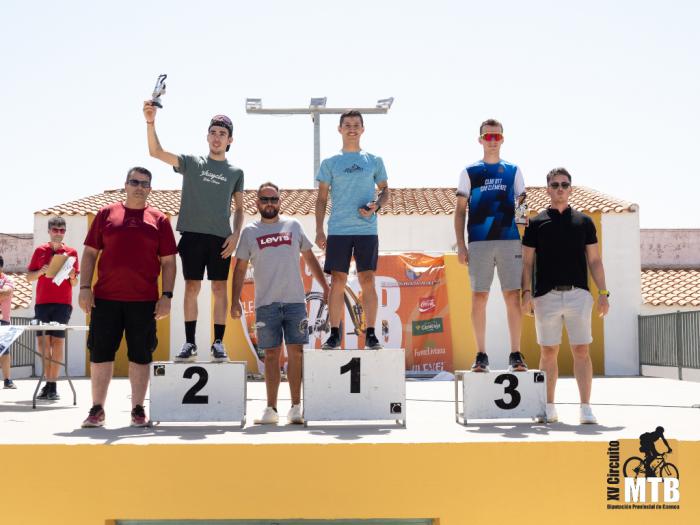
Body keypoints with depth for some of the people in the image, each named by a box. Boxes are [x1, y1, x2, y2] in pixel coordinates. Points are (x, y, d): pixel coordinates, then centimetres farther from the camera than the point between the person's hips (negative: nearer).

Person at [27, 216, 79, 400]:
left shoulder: (71, 252, 8)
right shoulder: (40, 251, 10)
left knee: (57, 341, -7)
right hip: (42, 302, 2)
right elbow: (29, 277, 11)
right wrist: (40, 271, -8)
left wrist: (72, 276, -11)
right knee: (42, 342, 2)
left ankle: (52, 386, -5)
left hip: (63, 303, -2)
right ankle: (48, 383, 11)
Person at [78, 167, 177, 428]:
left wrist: (167, 295, -3)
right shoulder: (106, 214, 9)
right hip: (105, 298, 1)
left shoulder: (159, 220, 7)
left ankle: (138, 409, 14)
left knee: (140, 356, 4)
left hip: (144, 300, 0)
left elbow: (168, 262, 6)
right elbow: (90, 253, 8)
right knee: (100, 353, 4)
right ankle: (97, 409, 14)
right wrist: (85, 287, -1)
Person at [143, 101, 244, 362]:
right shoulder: (191, 162, 8)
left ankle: (218, 343, 6)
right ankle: (190, 343, 9)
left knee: (219, 288, 0)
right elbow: (156, 152, -3)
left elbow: (239, 209, 14)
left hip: (221, 237, 1)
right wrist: (150, 123, -17)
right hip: (193, 234, 0)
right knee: (192, 287, 2)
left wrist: (235, 235, -2)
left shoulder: (235, 172, 12)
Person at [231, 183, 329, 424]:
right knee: (271, 354, 3)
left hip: (295, 301, 0)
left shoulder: (293, 225, 10)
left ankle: (295, 407, 5)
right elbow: (240, 268, 9)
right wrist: (235, 301, 2)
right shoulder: (249, 231, 8)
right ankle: (271, 409, 9)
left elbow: (310, 257, 15)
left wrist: (325, 287, 11)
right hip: (265, 304, 0)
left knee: (296, 352, -2)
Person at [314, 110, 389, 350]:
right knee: (337, 281, 0)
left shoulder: (374, 161, 11)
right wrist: (319, 230, 1)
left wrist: (377, 205, -7)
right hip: (338, 230, 0)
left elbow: (385, 190, 16)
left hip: (367, 230, 0)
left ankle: (370, 333, 4)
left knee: (367, 280, -2)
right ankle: (334, 333, 6)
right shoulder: (330, 163, 9)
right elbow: (322, 198, 9)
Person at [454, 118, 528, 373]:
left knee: (513, 297, -3)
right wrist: (461, 245, -1)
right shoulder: (469, 172, 11)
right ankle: (481, 355, 7)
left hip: (510, 241, 1)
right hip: (478, 243, 0)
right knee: (479, 297, 0)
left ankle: (515, 354, 2)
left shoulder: (513, 171, 13)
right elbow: (460, 210, 8)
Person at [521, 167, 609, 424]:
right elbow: (527, 261, 7)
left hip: (578, 294, 0)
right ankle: (549, 408, 12)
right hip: (546, 296, 0)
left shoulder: (584, 221, 11)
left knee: (581, 351, -2)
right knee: (548, 353, 4)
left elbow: (594, 260, 10)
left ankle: (586, 409, 2)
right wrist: (526, 292, -6)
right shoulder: (536, 223, 8)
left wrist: (603, 293, 2)